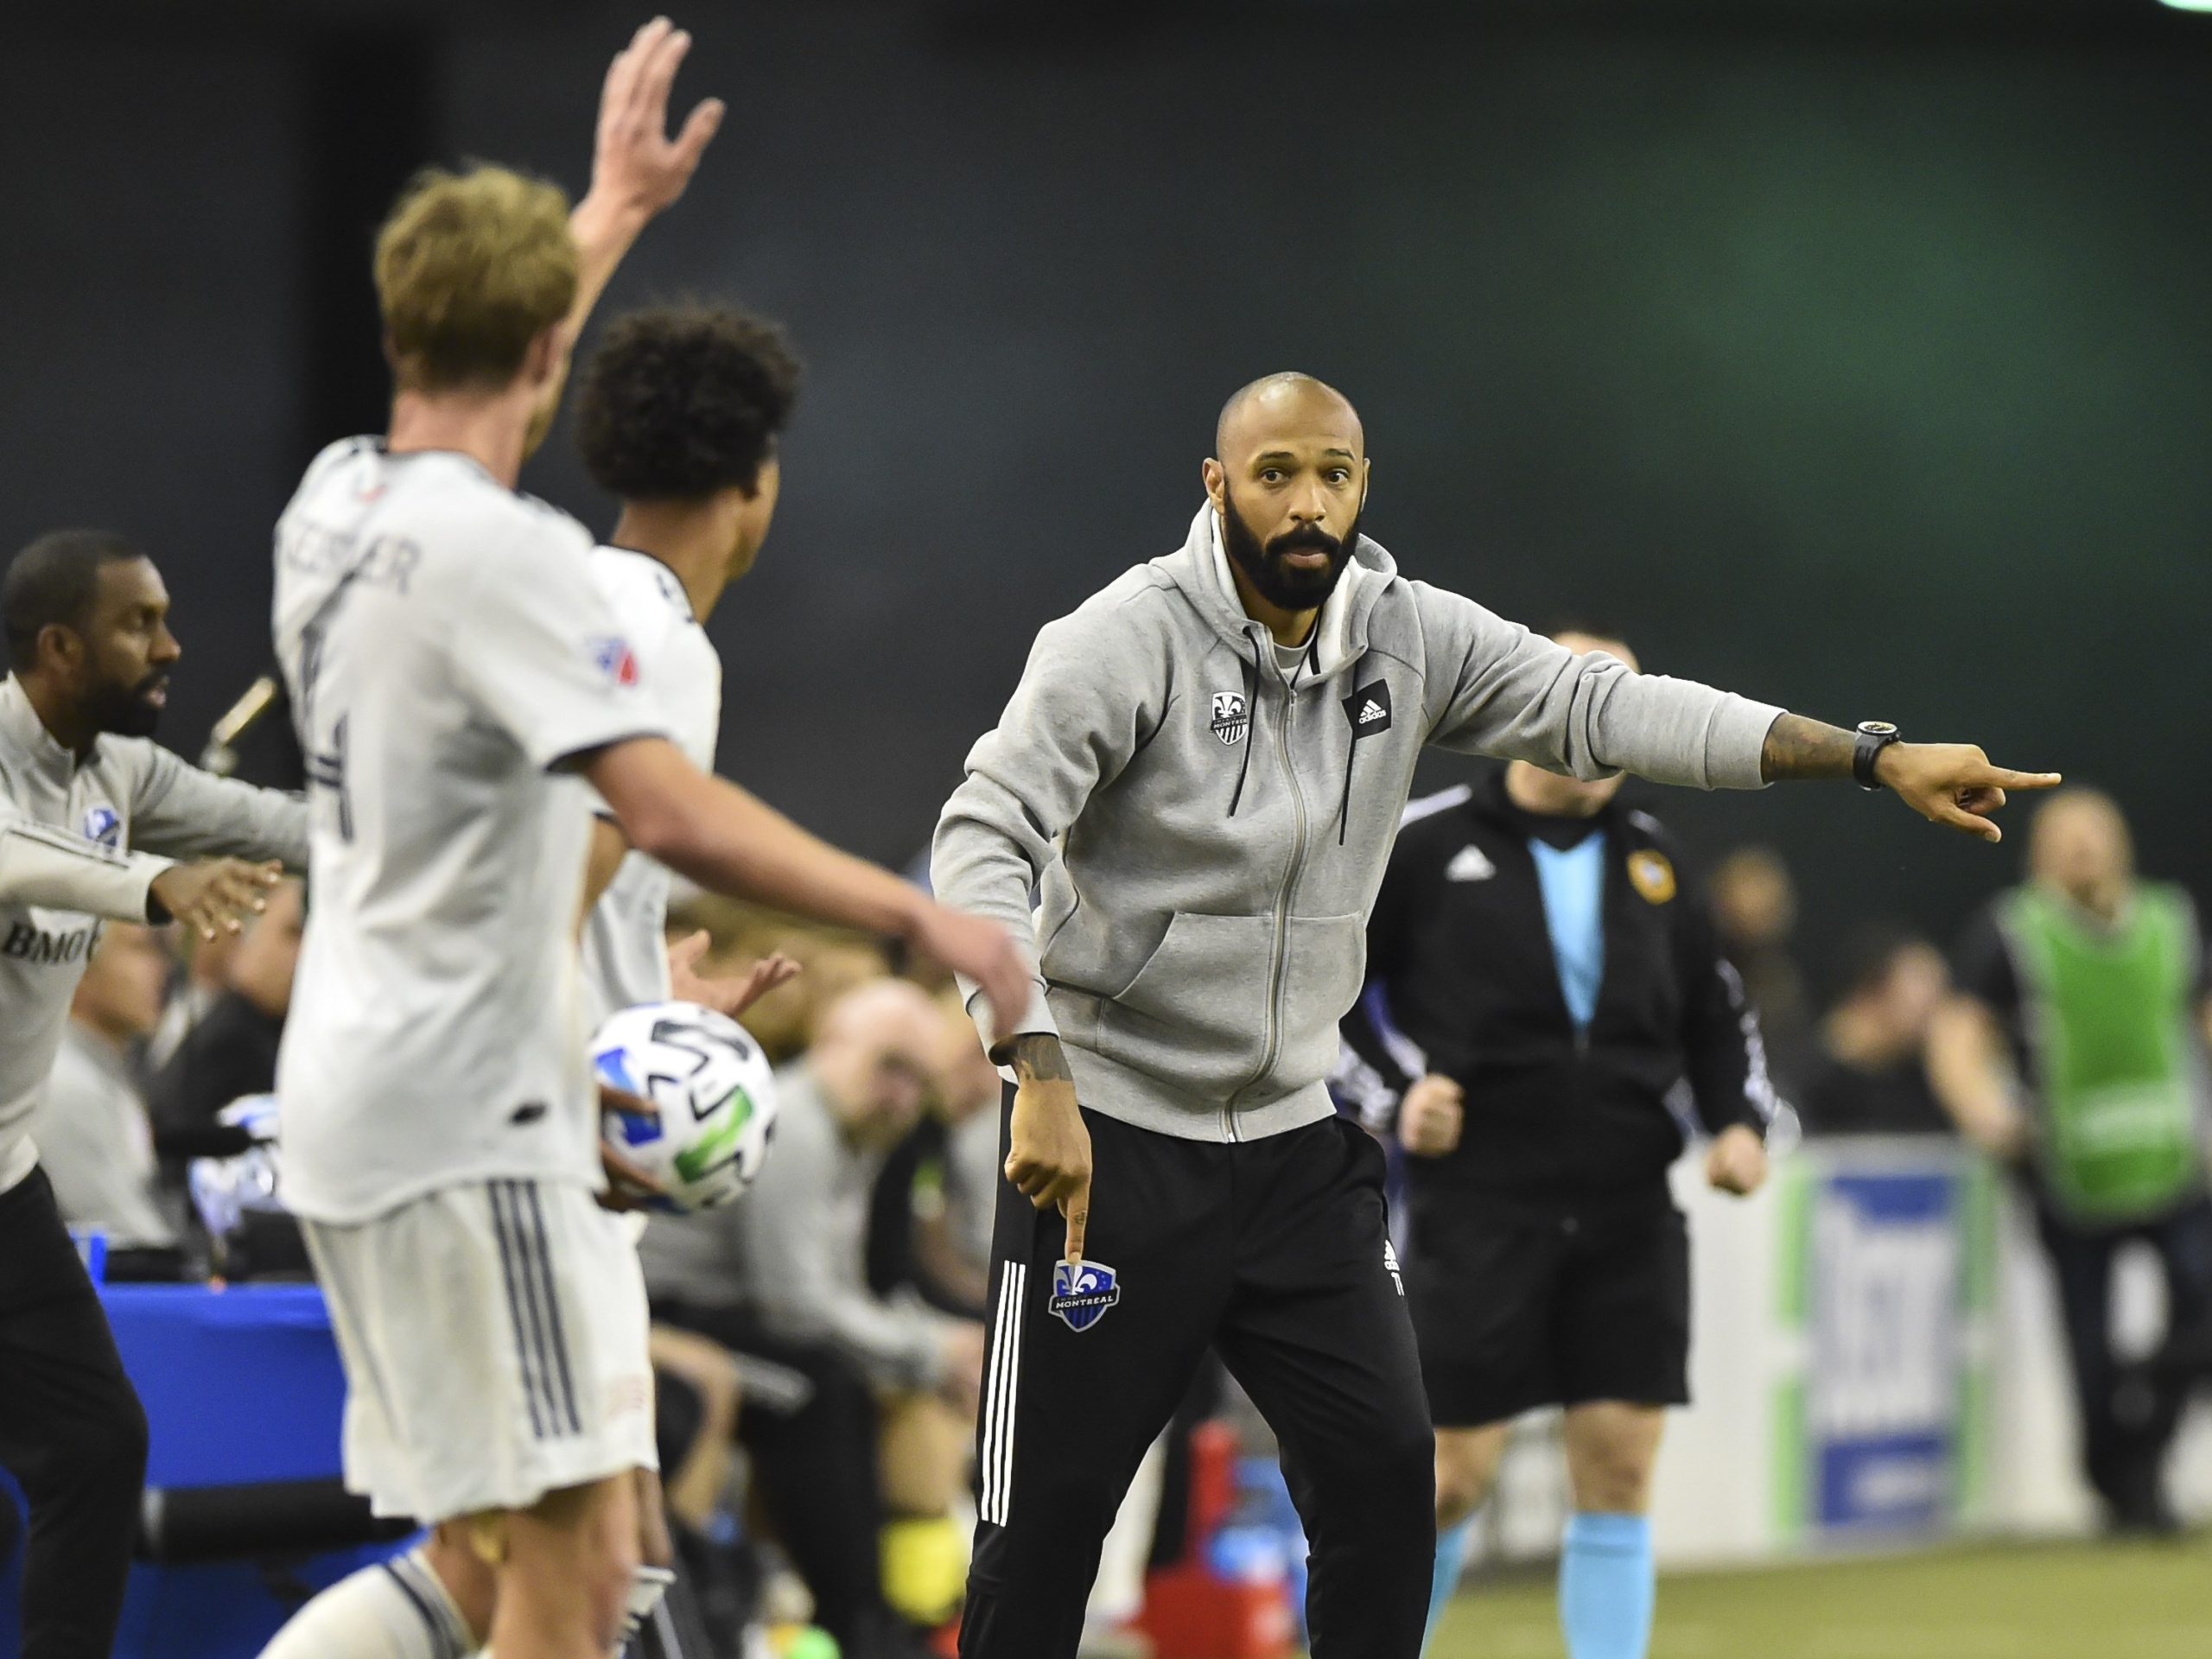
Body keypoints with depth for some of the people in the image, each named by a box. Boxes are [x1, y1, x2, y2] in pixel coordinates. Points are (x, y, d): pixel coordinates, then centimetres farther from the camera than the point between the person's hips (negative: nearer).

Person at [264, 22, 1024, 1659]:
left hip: (357, 1096, 10)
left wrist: (614, 206, 43)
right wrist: (914, 914, -23)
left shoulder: (339, 498, 9)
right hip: (468, 1114, -10)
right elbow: (671, 814, -26)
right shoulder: (502, 552, -17)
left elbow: (472, 366, 32)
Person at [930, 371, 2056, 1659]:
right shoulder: (1127, 642, -14)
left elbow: (1600, 706, -1)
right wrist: (1040, 1077, -32)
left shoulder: (1408, 634, 1)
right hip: (1112, 1134, -5)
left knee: (1386, 1468, 1)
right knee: (1051, 1507, -1)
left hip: (1302, 1138, 5)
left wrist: (1877, 757, -9)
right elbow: (984, 840, -20)